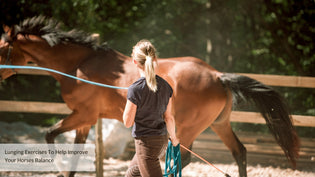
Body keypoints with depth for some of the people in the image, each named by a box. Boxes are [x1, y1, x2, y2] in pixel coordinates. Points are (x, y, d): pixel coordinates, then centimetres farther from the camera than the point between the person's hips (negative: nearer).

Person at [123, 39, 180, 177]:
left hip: (146, 142, -8)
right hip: (162, 140, 8)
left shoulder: (135, 89, -20)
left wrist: (128, 103, 3)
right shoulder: (165, 86, -2)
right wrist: (173, 137, 22)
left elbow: (128, 122, -13)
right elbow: (168, 117, 5)